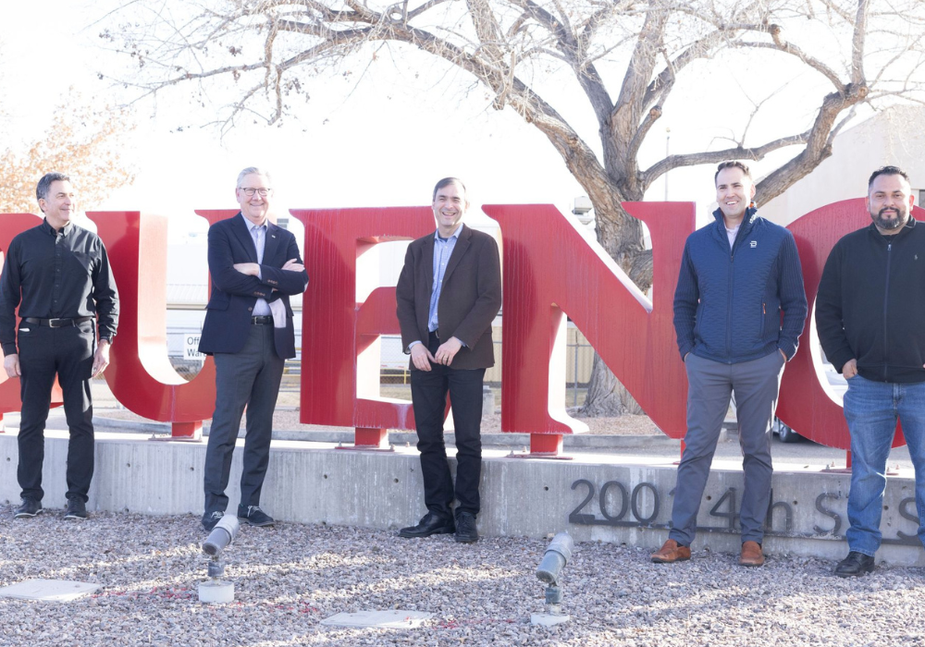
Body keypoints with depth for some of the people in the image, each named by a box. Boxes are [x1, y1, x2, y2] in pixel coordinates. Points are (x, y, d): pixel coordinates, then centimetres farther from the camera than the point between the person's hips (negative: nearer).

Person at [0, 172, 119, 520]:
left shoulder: (90, 242, 8)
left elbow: (108, 296, 9)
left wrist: (105, 341, -1)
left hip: (78, 338, 0)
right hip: (34, 338, 0)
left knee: (81, 421, 1)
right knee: (31, 421, 4)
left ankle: (77, 498, 7)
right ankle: (31, 496, 12)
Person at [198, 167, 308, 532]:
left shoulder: (285, 239, 16)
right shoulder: (221, 232, 4)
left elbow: (300, 282, 0)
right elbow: (224, 278, -13)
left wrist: (258, 271, -11)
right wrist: (275, 281, -9)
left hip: (274, 338, 5)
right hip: (235, 338, -5)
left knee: (262, 426, 8)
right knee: (226, 423, -8)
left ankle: (251, 503, 16)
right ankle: (214, 506, -4)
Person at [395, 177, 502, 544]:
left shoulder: (482, 245, 1)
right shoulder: (417, 249, 15)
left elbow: (491, 299, -7)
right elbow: (404, 299, 11)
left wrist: (458, 341, -14)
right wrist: (413, 343, -4)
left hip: (466, 355, -4)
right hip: (424, 354, 4)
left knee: (468, 439, -1)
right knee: (428, 438, 5)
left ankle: (466, 515, 7)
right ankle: (438, 513, 13)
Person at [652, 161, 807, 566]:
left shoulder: (778, 240, 3)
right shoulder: (698, 242, 9)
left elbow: (795, 302, 7)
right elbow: (683, 302, 15)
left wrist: (784, 349, -2)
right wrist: (687, 349, 5)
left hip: (760, 365, -1)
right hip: (707, 364, 1)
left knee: (757, 451, 6)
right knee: (696, 450, 0)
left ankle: (752, 538, 14)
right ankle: (680, 538, 4)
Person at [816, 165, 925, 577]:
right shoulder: (848, 249, 9)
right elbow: (827, 310, 14)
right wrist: (842, 359, 3)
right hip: (867, 384, 2)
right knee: (866, 474, 7)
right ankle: (861, 550, 15)